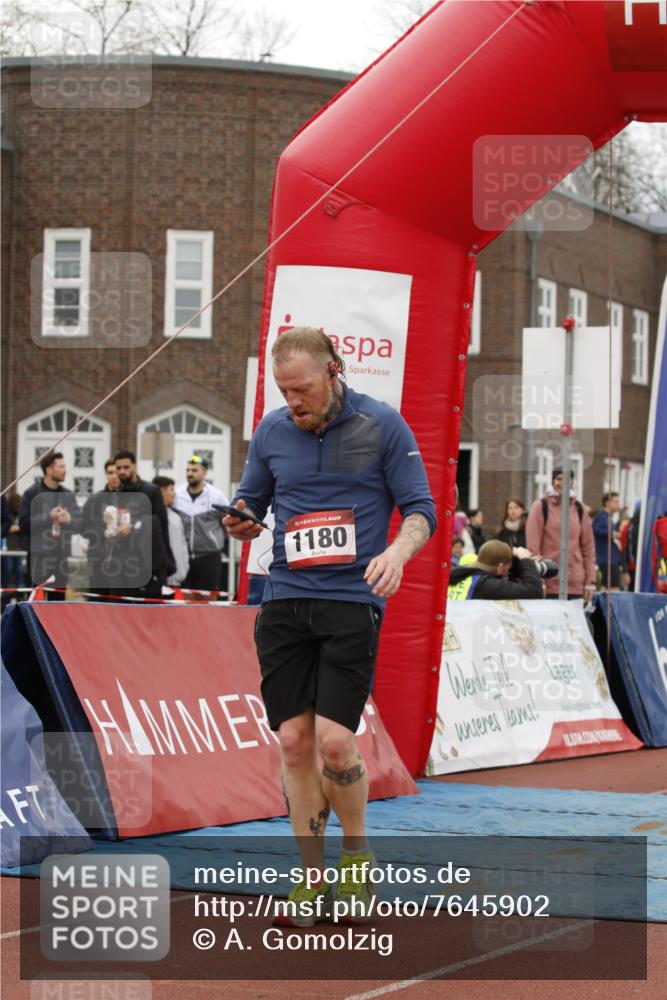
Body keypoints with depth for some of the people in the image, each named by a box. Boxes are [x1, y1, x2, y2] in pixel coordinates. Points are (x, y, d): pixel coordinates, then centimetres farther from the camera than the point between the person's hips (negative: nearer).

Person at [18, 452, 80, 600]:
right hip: (38, 555, -5)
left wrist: (69, 520, -14)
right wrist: (48, 517, -17)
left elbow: (80, 523, 8)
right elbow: (24, 523, -9)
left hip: (61, 556, 5)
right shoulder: (32, 494, -2)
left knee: (57, 599, 7)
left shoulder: (68, 495, 12)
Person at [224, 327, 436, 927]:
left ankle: (356, 855, 13)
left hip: (352, 601, -3)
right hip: (284, 601, 4)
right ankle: (312, 878, 11)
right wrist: (241, 524, -6)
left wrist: (397, 551, -21)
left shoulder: (382, 425, -1)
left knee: (335, 741, -12)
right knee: (294, 740, -1)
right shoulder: (271, 432, 8)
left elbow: (421, 509, 0)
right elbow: (252, 505, 18)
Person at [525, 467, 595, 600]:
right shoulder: (541, 507, 2)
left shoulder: (579, 509, 13)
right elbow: (532, 546, -2)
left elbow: (588, 547, 13)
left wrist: (590, 582, 6)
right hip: (549, 584, -3)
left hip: (575, 585, 3)